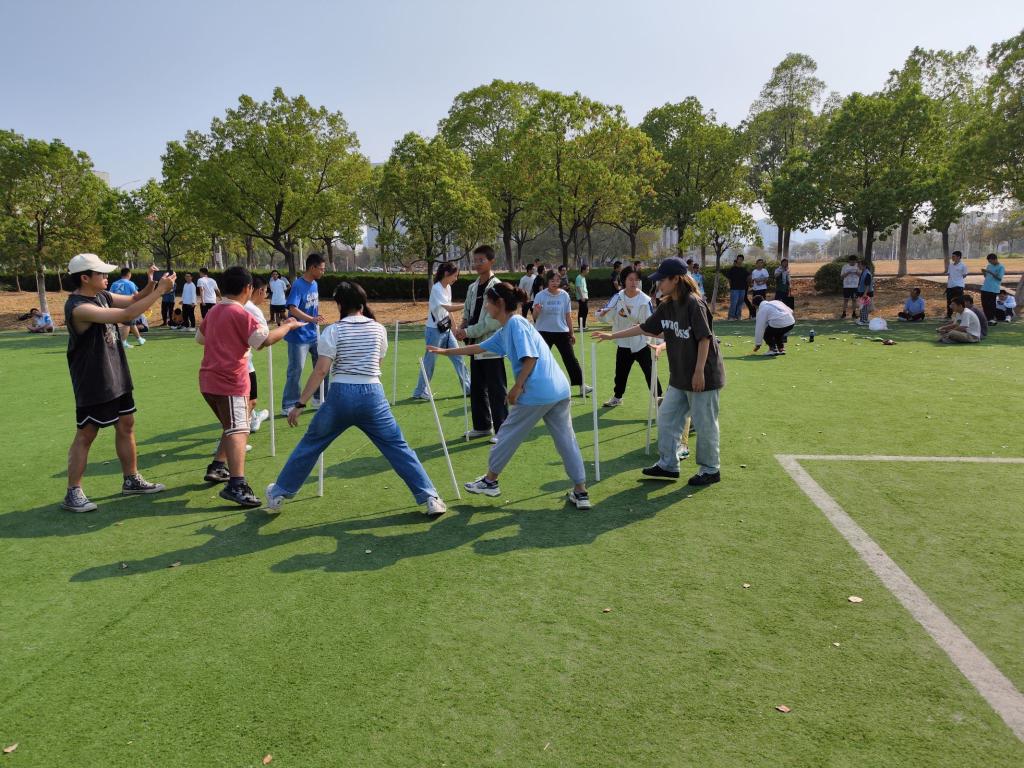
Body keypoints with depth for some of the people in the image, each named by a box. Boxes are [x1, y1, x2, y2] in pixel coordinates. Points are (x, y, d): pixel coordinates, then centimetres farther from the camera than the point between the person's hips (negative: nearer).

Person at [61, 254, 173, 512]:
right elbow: (126, 314, -32)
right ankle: (73, 493, 13)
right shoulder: (78, 307, -25)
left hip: (116, 377, 9)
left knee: (126, 425, 14)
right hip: (93, 384, -9)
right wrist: (159, 290, -29)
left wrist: (151, 284, -9)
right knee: (86, 434, 1)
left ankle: (131, 480, 27)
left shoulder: (102, 296, 3)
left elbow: (133, 300, 13)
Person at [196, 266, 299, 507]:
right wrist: (288, 326, -7)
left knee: (232, 427, 25)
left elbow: (200, 337, 27)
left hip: (209, 380, 9)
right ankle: (236, 486, -29)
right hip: (229, 382, -9)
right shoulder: (240, 314, -14)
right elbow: (265, 339, -22)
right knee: (238, 431, -17)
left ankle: (217, 468, 32)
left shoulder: (214, 311, 13)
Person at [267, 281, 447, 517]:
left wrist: (300, 404, -5)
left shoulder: (333, 331, 0)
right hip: (372, 395, 1)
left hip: (340, 395, -1)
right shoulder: (378, 329, 8)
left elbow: (321, 370, -7)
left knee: (309, 445, 16)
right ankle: (430, 498, 1)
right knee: (398, 447, 6)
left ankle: (278, 495, 29)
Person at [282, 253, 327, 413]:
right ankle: (287, 406, 9)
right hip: (298, 336, -8)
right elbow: (293, 309, -28)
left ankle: (319, 399, 27)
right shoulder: (298, 285, -17)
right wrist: (312, 319, -42)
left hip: (313, 335, 8)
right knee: (295, 371, -2)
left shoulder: (315, 284, 7)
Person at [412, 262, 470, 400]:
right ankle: (420, 392, 14)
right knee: (429, 361, 2)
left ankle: (468, 388, 15)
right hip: (434, 330, -8)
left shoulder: (448, 288, 7)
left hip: (446, 329, 8)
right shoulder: (436, 289, -18)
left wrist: (453, 327, 12)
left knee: (458, 358, 7)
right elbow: (449, 308, -30)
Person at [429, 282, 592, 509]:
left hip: (537, 394, -9)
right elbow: (479, 347, 32)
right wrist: (447, 351, 40)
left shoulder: (516, 323, -6)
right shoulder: (505, 330, 22)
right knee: (566, 440, 9)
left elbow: (530, 358, -16)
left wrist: (517, 387, -10)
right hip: (560, 391, 9)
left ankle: (490, 481, 26)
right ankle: (581, 493, 11)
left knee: (508, 435, 10)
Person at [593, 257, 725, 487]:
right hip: (680, 377, 9)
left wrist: (699, 371, -20)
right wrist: (613, 335, 14)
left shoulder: (694, 303, -17)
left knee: (705, 424, 3)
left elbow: (704, 338, -19)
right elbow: (645, 328, 14)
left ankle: (710, 470, 18)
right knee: (667, 418, 13)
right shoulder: (666, 306, 7)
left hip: (702, 376, -9)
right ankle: (668, 465, 24)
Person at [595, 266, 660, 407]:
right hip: (623, 343, 3)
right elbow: (600, 314, -3)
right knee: (620, 373, 15)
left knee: (650, 372, -2)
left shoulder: (645, 300, -13)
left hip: (642, 343, -3)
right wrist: (603, 312, -25)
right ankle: (617, 397, 35)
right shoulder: (617, 297, -4)